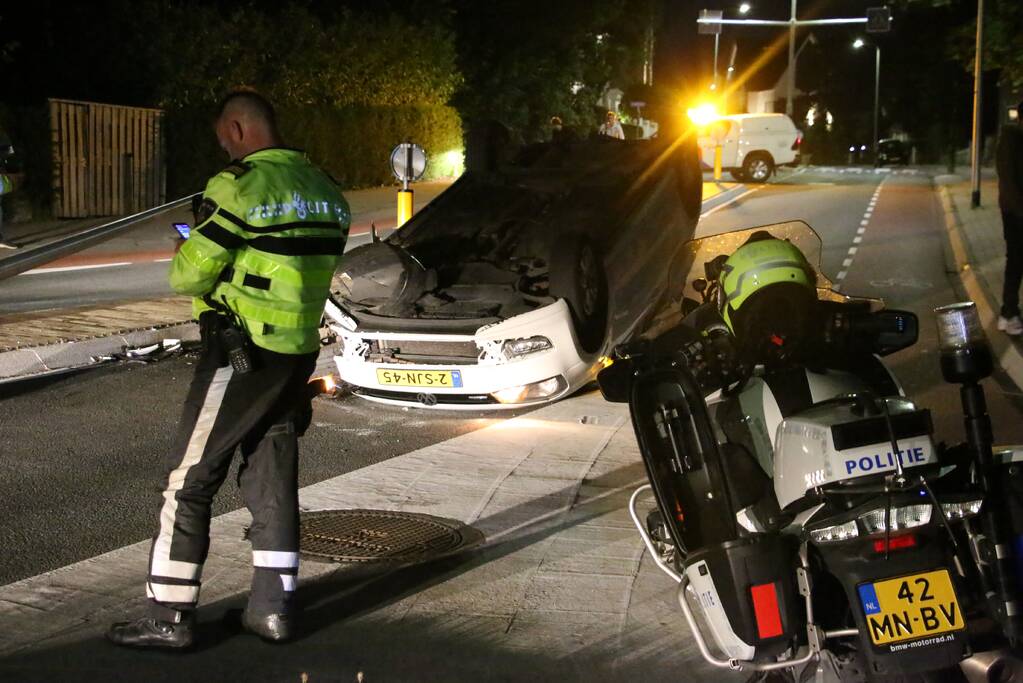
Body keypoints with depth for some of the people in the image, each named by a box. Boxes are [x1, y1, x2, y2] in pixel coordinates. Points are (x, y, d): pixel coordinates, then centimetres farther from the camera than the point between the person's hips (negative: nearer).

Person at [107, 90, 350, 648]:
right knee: (273, 478, 14)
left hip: (240, 353, -7)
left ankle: (169, 616, 5)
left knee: (189, 480, 1)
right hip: (299, 350, 7)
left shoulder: (239, 187, -15)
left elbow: (188, 274, -12)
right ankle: (273, 606, 17)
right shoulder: (324, 188, 8)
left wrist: (191, 263, 11)